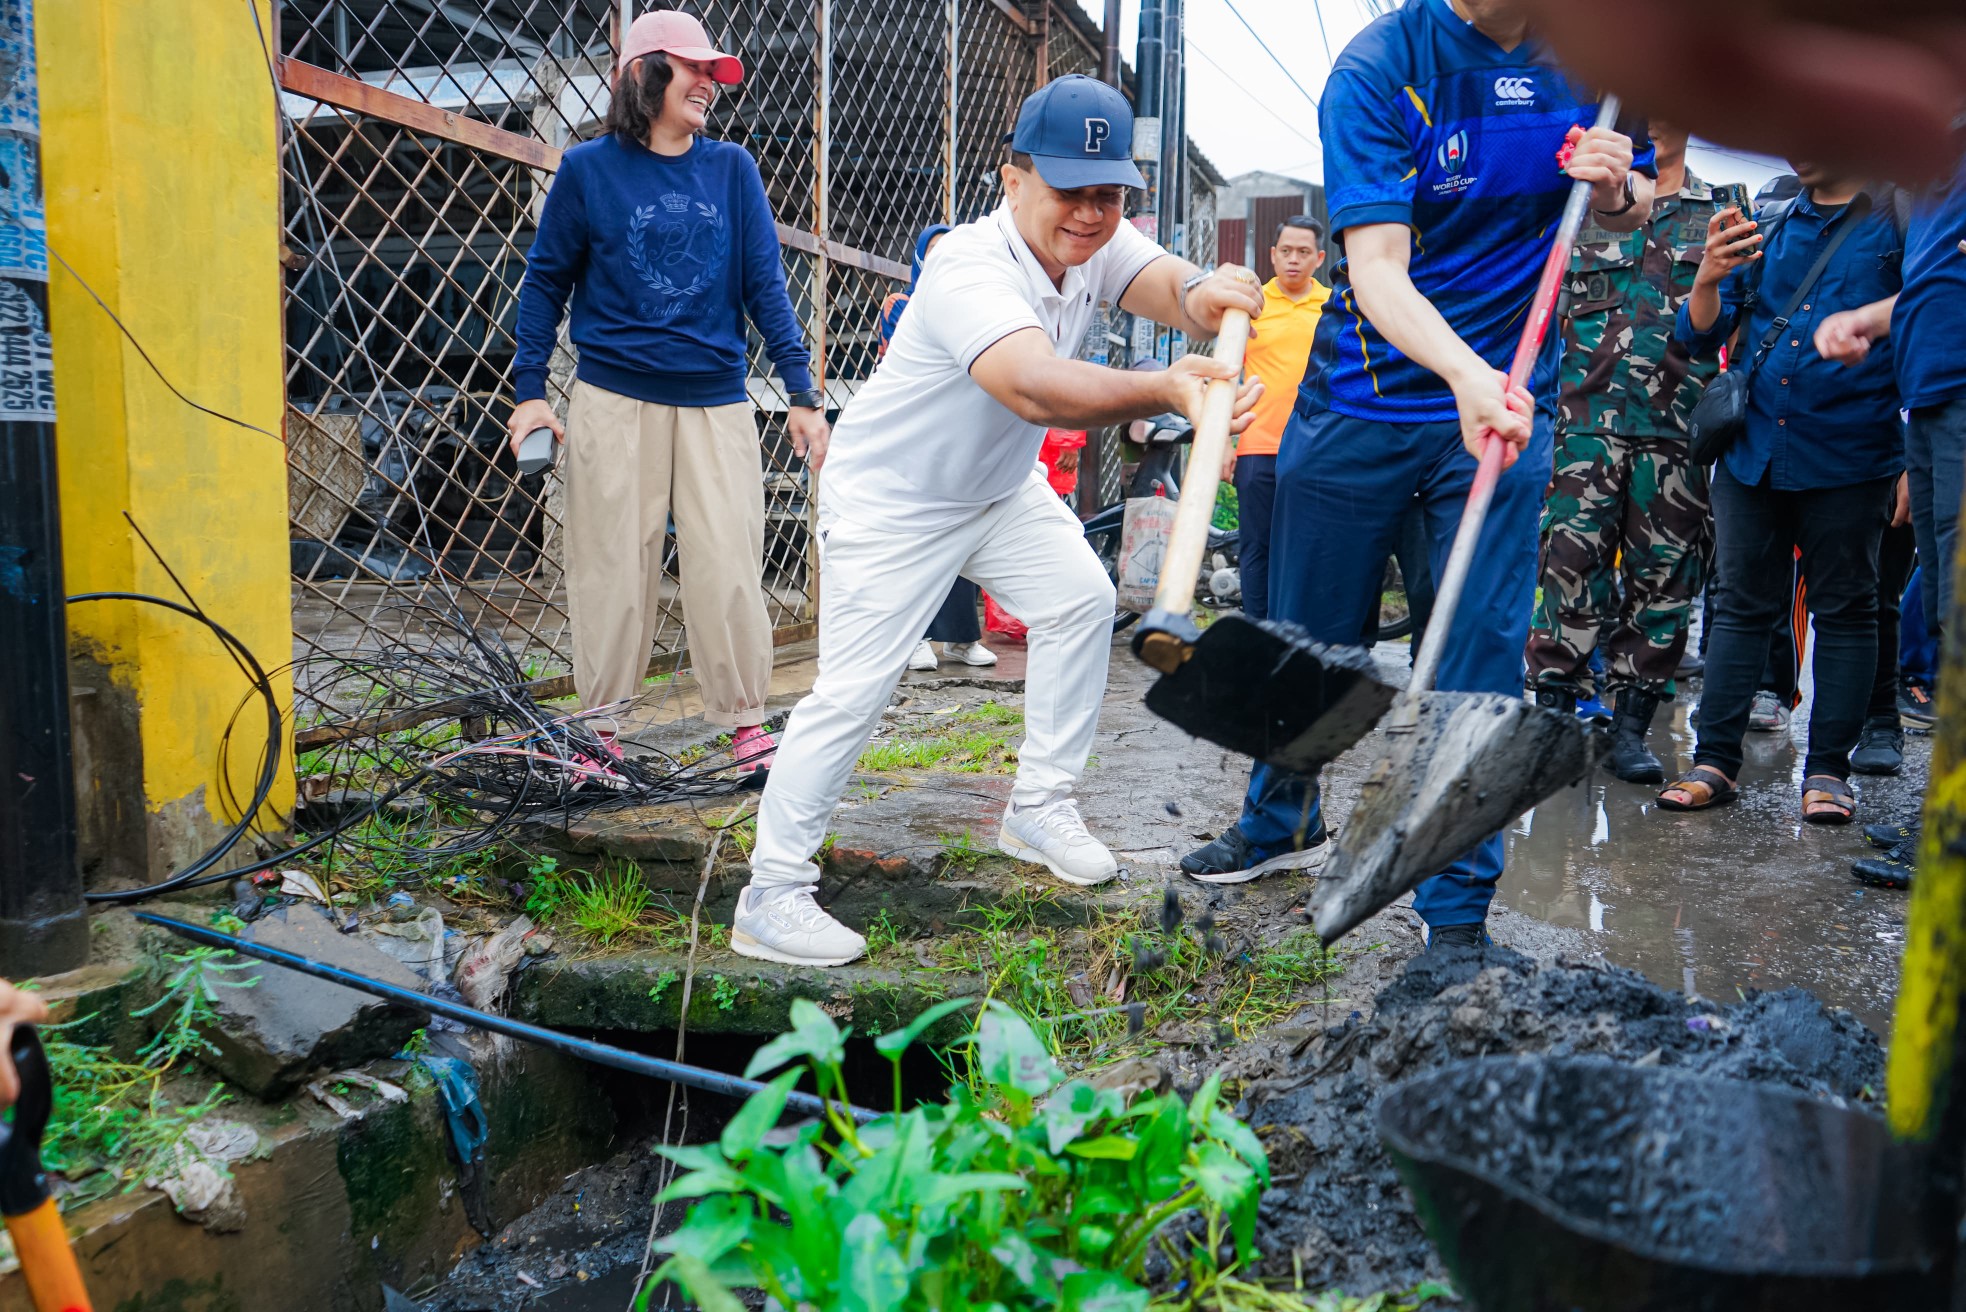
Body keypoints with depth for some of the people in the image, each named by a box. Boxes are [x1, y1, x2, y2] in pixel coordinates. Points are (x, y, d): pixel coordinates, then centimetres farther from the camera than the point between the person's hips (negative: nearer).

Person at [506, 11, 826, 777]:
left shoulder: (733, 169, 8)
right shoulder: (589, 169, 3)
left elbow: (765, 285, 6)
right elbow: (547, 282, 8)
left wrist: (802, 395, 0)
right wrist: (530, 390, 1)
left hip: (716, 403, 1)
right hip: (614, 402, -1)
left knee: (729, 565, -2)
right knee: (613, 567, 3)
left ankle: (745, 721, 12)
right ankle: (601, 728, 17)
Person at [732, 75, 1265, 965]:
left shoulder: (1095, 240, -9)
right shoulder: (970, 270, -34)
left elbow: (1165, 285, -28)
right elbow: (1032, 385, -52)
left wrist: (1202, 293, -53)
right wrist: (1165, 390, -67)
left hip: (999, 489, 8)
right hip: (887, 499, -8)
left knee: (1081, 598, 4)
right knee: (853, 688, -12)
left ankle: (1038, 809, 20)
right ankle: (770, 897, 0)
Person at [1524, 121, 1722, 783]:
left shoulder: (1720, 218, 14)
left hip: (1677, 429, 1)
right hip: (1588, 420, -1)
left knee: (1664, 578, 2)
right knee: (1571, 565, -7)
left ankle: (1630, 725, 11)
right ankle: (1553, 714, -1)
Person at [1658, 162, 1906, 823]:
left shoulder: (1900, 223, 1)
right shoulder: (1765, 231, 12)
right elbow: (1701, 338, 9)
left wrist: (1915, 463, -8)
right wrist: (1708, 281, -12)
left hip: (1848, 462, -3)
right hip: (1753, 454, 4)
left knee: (1844, 610, 5)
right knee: (1741, 606, 6)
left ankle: (1828, 769, 13)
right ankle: (1715, 761, 10)